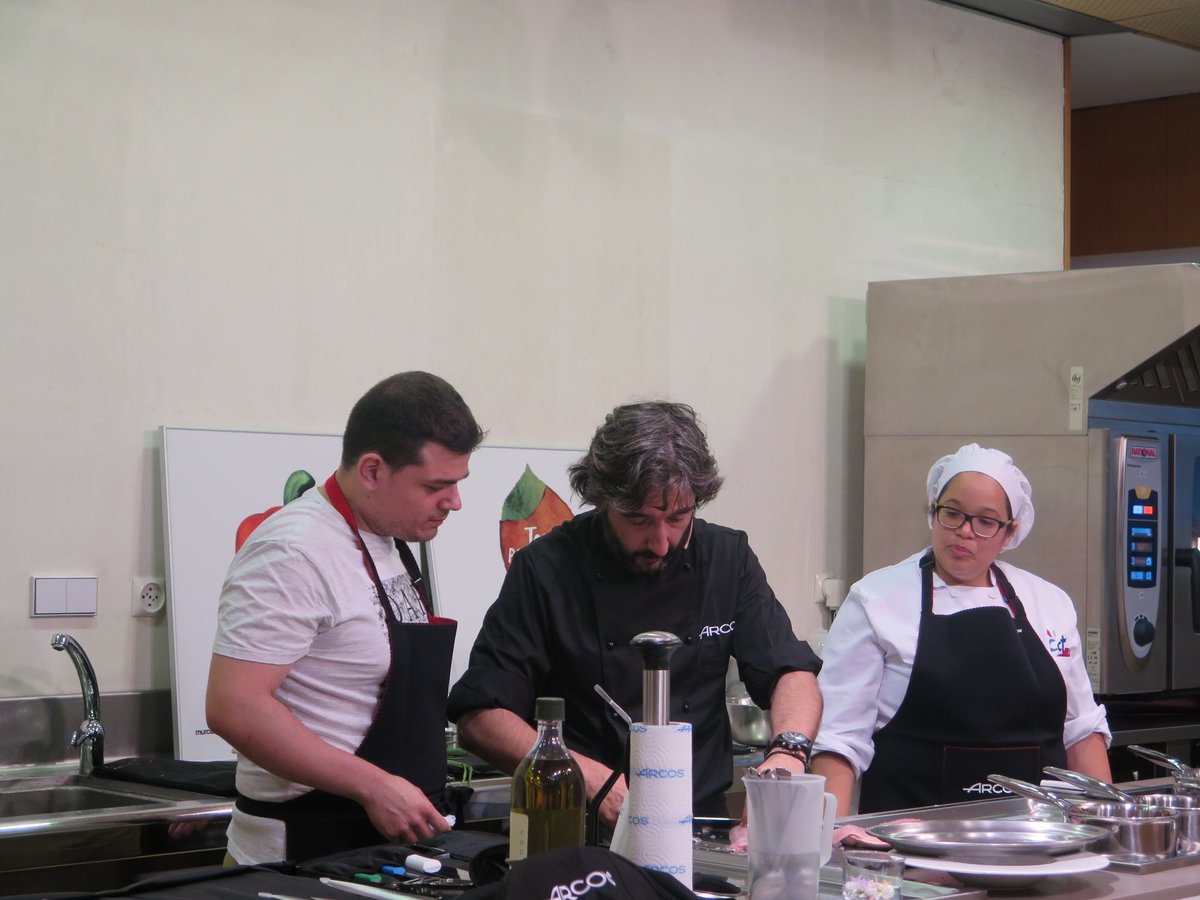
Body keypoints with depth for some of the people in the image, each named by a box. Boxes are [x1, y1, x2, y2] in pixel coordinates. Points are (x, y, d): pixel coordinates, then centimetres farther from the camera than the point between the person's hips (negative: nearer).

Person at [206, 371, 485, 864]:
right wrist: (374, 786, -25)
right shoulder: (293, 553, -19)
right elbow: (233, 707, -26)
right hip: (306, 848, -8)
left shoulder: (387, 541, 9)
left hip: (388, 835, 8)